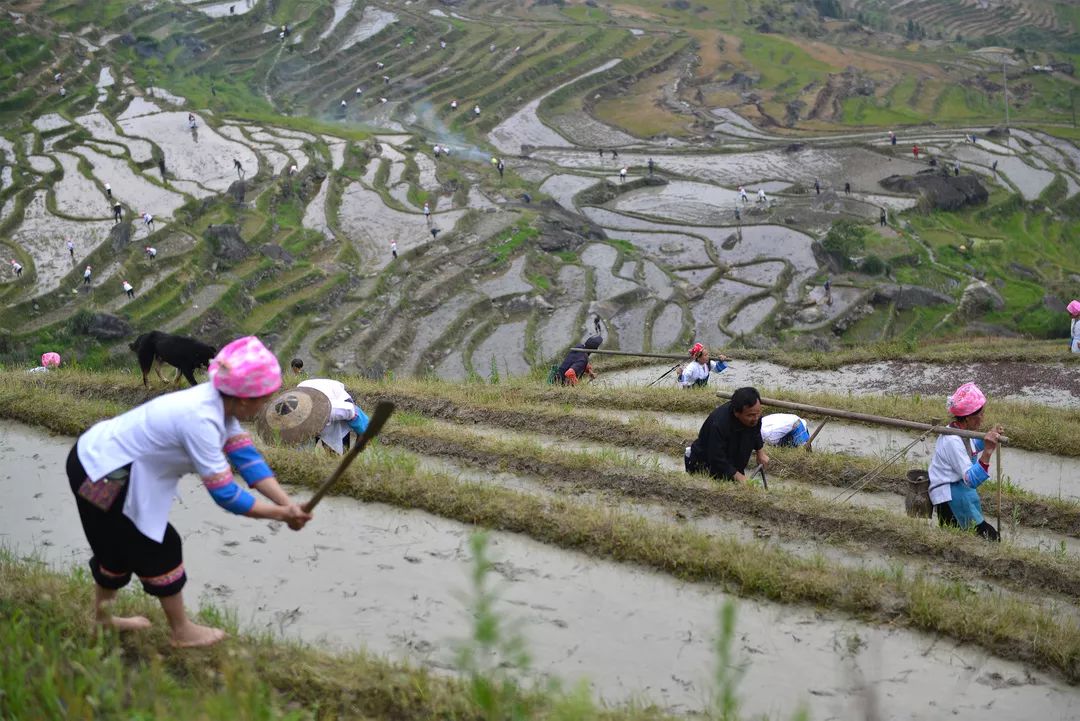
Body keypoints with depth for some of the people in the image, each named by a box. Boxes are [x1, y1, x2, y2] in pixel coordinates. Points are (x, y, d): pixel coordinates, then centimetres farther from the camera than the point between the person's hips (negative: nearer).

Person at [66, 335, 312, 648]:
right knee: (159, 546, 3)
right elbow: (225, 494, -28)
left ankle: (102, 618, 46)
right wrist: (281, 514, -20)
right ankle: (182, 632, 20)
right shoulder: (201, 420, -32)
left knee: (122, 545, 25)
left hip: (99, 458, 9)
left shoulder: (218, 402, -5)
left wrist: (288, 504, -14)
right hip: (100, 474, -9)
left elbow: (247, 457, -5)